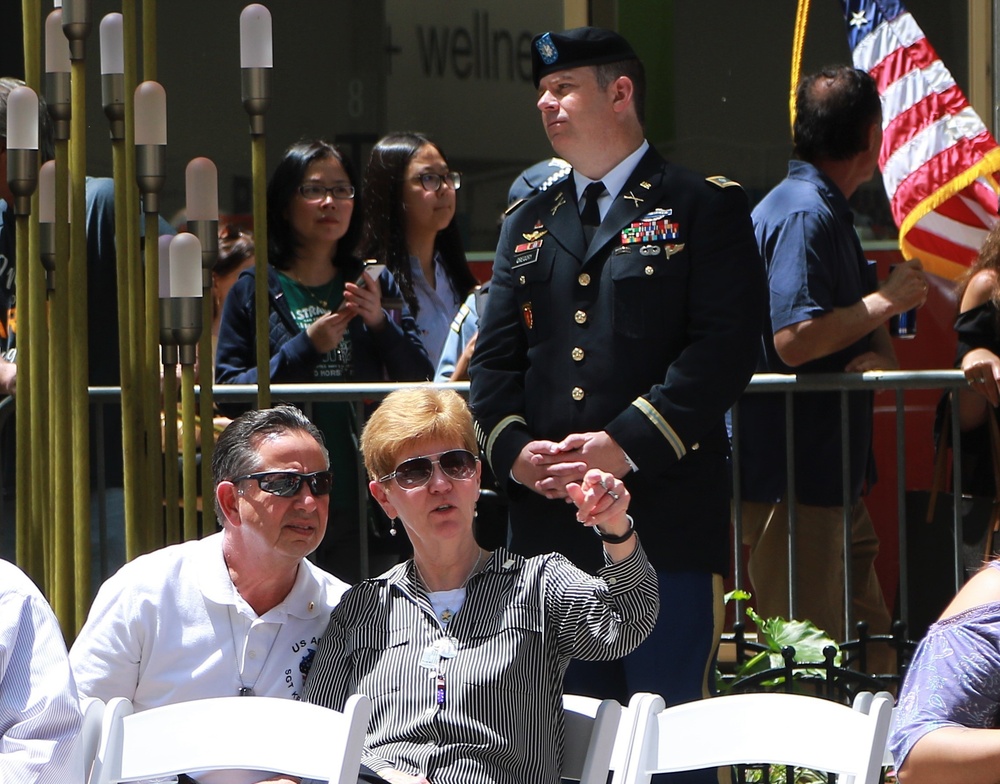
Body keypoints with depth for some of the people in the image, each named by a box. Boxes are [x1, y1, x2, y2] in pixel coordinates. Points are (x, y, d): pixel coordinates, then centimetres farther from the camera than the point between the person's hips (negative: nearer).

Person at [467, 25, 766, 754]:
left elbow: (724, 347, -9)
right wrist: (512, 447, -5)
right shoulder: (527, 225, 20)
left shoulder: (706, 208, 2)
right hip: (548, 523, 5)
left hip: (666, 516, -5)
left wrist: (628, 443, -18)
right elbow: (496, 357, 14)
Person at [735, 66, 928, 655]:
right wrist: (886, 301, -14)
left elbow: (873, 338, 17)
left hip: (836, 478, 10)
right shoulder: (804, 214, -15)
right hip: (792, 480, -10)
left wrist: (879, 359, -7)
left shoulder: (829, 212, 18)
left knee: (870, 655, 14)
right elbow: (794, 340, -27)